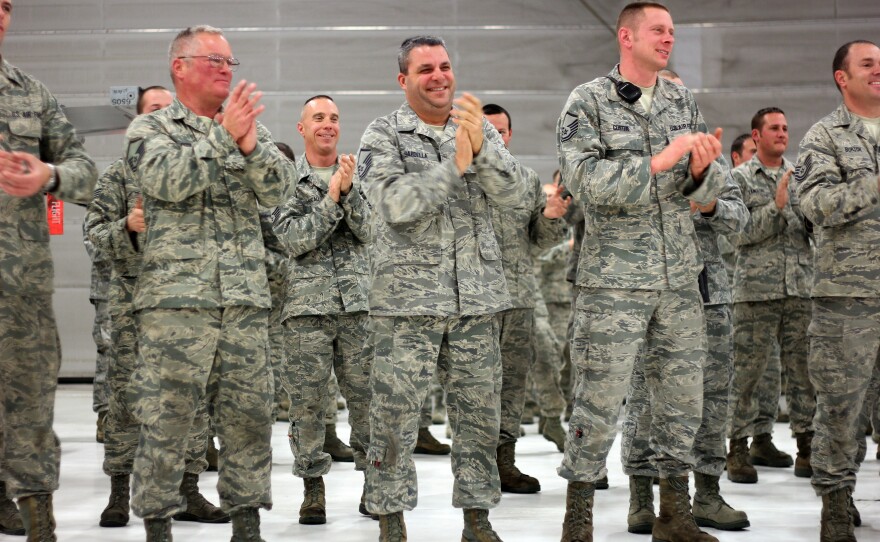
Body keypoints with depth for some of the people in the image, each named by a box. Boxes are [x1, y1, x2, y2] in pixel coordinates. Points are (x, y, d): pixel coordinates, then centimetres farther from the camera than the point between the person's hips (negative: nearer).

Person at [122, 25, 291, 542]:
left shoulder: (250, 128, 17)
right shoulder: (150, 128, 6)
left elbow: (278, 190, 3)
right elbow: (167, 180, -14)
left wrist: (250, 144, -14)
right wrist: (222, 136, -16)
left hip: (247, 301, 4)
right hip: (176, 297, -4)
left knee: (250, 414, 4)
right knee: (168, 416, -3)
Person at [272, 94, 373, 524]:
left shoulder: (356, 174, 11)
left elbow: (369, 231, 0)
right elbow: (293, 239, -7)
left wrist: (348, 191, -14)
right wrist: (331, 197, -12)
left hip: (358, 304, 2)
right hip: (306, 306, -1)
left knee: (366, 394, 2)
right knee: (307, 400, 1)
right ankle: (313, 485, 12)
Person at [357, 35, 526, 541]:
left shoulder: (478, 129, 10)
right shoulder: (383, 135, -1)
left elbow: (513, 192, -4)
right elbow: (396, 204, -15)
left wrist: (481, 147, -20)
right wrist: (454, 164, -19)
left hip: (478, 294, 3)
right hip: (408, 296, -3)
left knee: (479, 411, 7)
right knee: (396, 413, -1)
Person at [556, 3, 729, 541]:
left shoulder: (683, 101, 10)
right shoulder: (588, 102, -4)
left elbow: (715, 185, 9)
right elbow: (587, 181, -16)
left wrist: (702, 169, -14)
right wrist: (659, 161, -22)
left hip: (680, 276, 5)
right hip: (615, 279, -5)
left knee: (683, 395, 9)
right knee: (601, 399, -3)